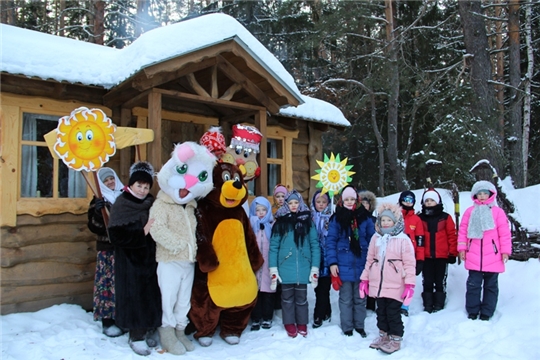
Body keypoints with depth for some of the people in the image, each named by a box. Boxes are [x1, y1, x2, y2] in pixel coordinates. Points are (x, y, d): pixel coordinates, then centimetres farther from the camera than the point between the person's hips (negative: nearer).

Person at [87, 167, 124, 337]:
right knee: (108, 282, -2)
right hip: (107, 249, -2)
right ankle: (108, 321, 8)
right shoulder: (99, 201, 3)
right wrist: (97, 213, -21)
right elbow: (93, 226, -6)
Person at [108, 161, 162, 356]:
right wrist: (142, 232, -19)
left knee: (151, 295, 6)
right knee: (134, 296, 1)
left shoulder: (151, 203, 8)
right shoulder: (121, 204, -4)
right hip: (130, 260, -4)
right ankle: (136, 336, 14)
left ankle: (148, 330, 23)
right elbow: (117, 235, -15)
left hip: (150, 258, 4)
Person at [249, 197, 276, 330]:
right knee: (255, 292, 4)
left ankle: (267, 318, 19)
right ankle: (256, 319, 16)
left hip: (268, 264, 0)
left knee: (268, 292, 5)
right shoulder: (250, 225, 4)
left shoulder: (272, 225, 5)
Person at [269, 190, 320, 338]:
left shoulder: (308, 221, 3)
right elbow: (273, 246, 0)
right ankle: (289, 323, 28)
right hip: (286, 268, 0)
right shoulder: (280, 222, 1)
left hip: (303, 268, 0)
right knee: (287, 297, 12)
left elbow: (315, 245, 1)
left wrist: (315, 269, -4)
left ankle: (302, 324, 29)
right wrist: (273, 270, -5)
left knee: (301, 297, 12)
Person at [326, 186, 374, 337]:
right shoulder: (336, 218, -2)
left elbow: (372, 239, 4)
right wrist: (332, 262, -11)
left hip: (361, 265, 2)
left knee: (360, 298, 14)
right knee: (346, 299, 8)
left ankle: (359, 325, 28)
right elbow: (331, 241, -4)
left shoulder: (364, 217, 3)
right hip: (344, 266, -1)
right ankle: (347, 328, 21)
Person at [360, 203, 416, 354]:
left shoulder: (403, 239, -7)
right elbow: (370, 260, 12)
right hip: (377, 284, 5)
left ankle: (396, 339, 21)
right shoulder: (376, 238, 8)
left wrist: (410, 284, -13)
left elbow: (409, 263, -8)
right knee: (381, 311, 17)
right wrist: (365, 279, 12)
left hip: (395, 286, -5)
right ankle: (383, 335, 33)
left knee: (393, 313, 5)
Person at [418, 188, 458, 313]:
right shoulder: (420, 218, 4)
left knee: (440, 282, 8)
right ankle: (428, 305, 16)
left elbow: (452, 235, 1)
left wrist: (453, 253, -2)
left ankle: (439, 305, 17)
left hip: (442, 256, -1)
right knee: (427, 282, 7)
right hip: (426, 257, 1)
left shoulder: (445, 217, 1)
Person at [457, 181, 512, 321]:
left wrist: (505, 251, -3)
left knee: (491, 285, 10)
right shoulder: (470, 211, 5)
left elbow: (505, 233, -1)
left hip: (493, 257, -1)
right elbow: (462, 231, 6)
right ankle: (472, 311, 17)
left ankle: (486, 313, 21)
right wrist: (462, 248, 2)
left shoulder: (498, 212, 0)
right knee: (473, 284, 5)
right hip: (473, 257, 1)